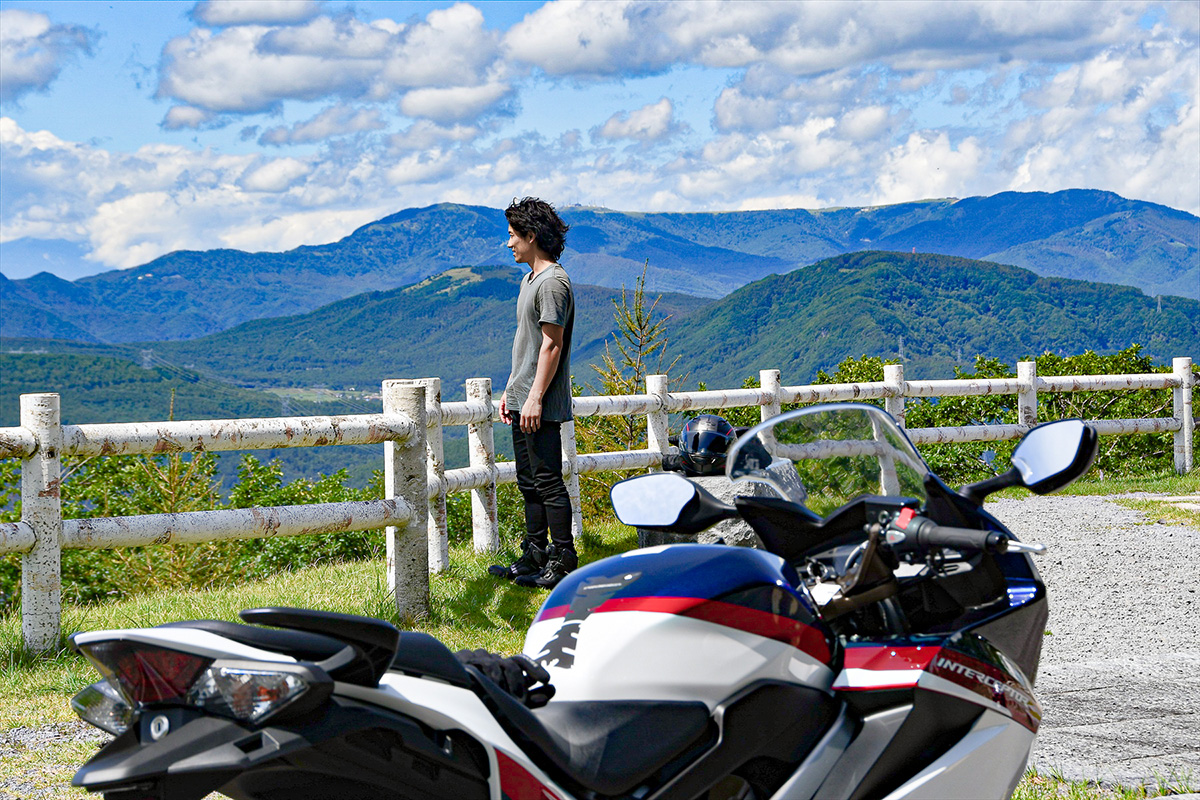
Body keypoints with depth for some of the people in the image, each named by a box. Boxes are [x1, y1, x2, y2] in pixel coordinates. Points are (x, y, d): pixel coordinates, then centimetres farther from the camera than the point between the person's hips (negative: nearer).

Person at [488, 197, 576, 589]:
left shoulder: (553, 282, -14)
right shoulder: (530, 280, 18)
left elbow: (552, 344, -19)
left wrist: (535, 398, -21)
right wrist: (511, 390, 21)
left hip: (542, 405, -10)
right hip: (523, 400, 10)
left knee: (548, 480, -8)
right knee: (529, 482, 14)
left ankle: (563, 561, -4)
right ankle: (534, 555, 21)